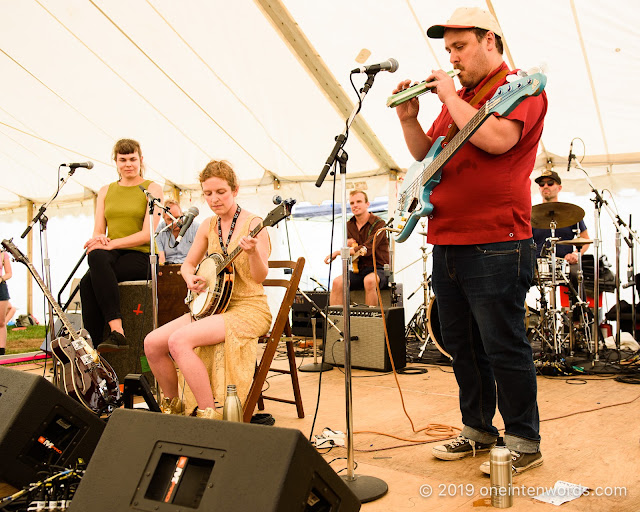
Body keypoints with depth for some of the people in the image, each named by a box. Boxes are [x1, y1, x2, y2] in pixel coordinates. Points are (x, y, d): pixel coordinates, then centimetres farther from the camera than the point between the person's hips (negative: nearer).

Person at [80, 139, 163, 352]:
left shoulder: (152, 189, 4)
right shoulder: (106, 191, 19)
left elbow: (148, 234, -7)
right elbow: (98, 231, 14)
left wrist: (111, 243, -20)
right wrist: (98, 239, -13)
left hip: (140, 256, -4)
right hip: (111, 255, 4)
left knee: (88, 282, -31)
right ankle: (116, 332, -36)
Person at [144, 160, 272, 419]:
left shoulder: (253, 223, -10)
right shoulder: (208, 226, 9)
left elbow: (260, 276, -15)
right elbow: (188, 264, 20)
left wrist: (252, 251, -36)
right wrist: (190, 278, -3)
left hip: (248, 309, -7)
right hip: (213, 305, 7)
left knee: (179, 340, -28)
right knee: (152, 343, -8)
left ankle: (209, 413, -17)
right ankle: (172, 404, 15)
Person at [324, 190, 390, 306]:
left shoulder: (378, 223, -9)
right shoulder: (349, 225, 12)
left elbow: (367, 249, -21)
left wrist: (338, 252, -22)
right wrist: (347, 243, -2)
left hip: (378, 269, -5)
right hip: (358, 270, 5)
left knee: (369, 280, -39)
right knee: (337, 282, -24)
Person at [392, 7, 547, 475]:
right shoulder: (459, 98, 21)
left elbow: (497, 138, -21)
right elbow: (427, 156, 22)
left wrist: (450, 97, -10)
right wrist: (409, 119, 6)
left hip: (495, 245, -8)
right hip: (447, 243, 8)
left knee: (503, 347, -1)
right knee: (462, 346, 14)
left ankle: (524, 441, 14)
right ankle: (478, 430, 29)